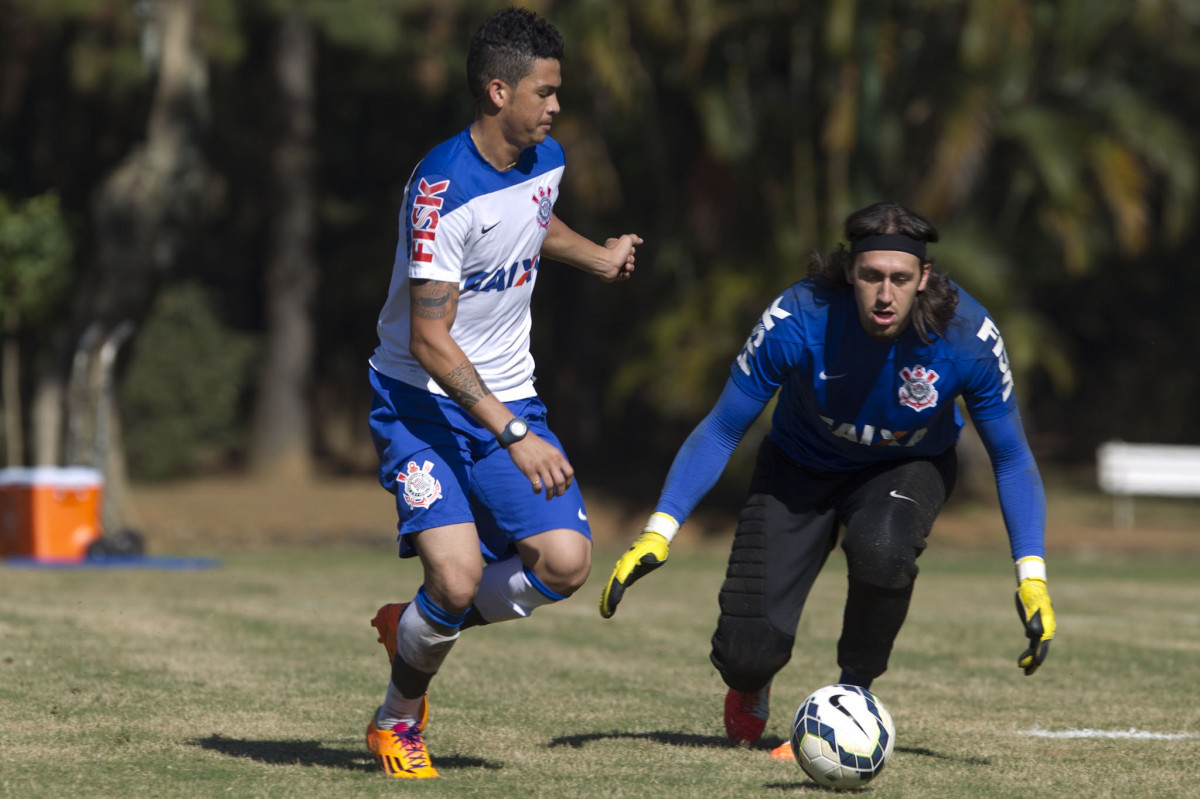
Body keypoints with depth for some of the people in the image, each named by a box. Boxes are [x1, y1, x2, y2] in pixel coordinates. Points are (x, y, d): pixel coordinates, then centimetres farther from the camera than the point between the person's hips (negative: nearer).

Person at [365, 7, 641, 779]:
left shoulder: (546, 160, 1)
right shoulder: (443, 189, -23)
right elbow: (429, 341, -25)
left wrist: (596, 256, 20)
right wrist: (513, 437, -28)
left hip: (509, 397, 7)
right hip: (424, 402, -6)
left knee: (565, 562, -10)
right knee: (458, 576, -22)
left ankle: (415, 624, 17)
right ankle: (398, 719, 7)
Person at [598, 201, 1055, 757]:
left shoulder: (965, 335, -28)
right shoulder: (797, 319, -31)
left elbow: (1012, 458, -13)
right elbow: (721, 431, -19)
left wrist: (1032, 577, -22)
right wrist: (657, 534, -27)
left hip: (908, 467, 0)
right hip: (801, 466, 0)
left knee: (881, 546, -38)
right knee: (746, 653, -13)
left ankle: (853, 695, -10)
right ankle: (750, 689, 29)